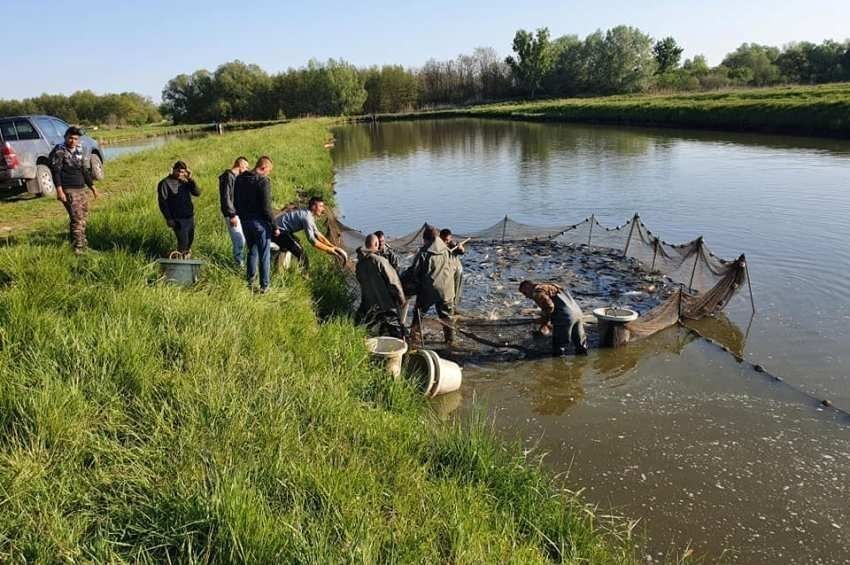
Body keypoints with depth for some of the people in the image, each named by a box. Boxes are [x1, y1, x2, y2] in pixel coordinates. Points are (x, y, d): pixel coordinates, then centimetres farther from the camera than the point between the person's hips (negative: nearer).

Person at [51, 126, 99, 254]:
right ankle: (78, 247, -10)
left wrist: (92, 187, 24)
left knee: (84, 217, 11)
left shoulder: (78, 151, 15)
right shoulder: (59, 151, -7)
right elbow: (56, 171, -13)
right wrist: (59, 190, -23)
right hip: (68, 190, -7)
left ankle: (82, 243, 24)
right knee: (77, 218, -12)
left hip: (81, 189, 7)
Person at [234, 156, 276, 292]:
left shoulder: (240, 179, 7)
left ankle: (250, 282, 25)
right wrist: (274, 225, -11)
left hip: (245, 221, 7)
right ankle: (264, 286, 7)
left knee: (252, 251, 21)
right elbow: (267, 207, -19)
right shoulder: (263, 181, -16)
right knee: (264, 254, 4)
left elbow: (235, 202, 14)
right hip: (259, 222, -7)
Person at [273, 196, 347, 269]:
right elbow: (312, 240, -25)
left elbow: (317, 234, 12)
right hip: (278, 232, -11)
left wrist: (333, 247, 4)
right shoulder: (307, 216, -22)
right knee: (300, 253, -14)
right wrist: (329, 250, -18)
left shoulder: (308, 214, 10)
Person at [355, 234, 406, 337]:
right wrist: (401, 297, -6)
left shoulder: (359, 264, 0)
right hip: (387, 303, -6)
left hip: (369, 303, 7)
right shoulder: (380, 261, -20)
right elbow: (392, 281, -17)